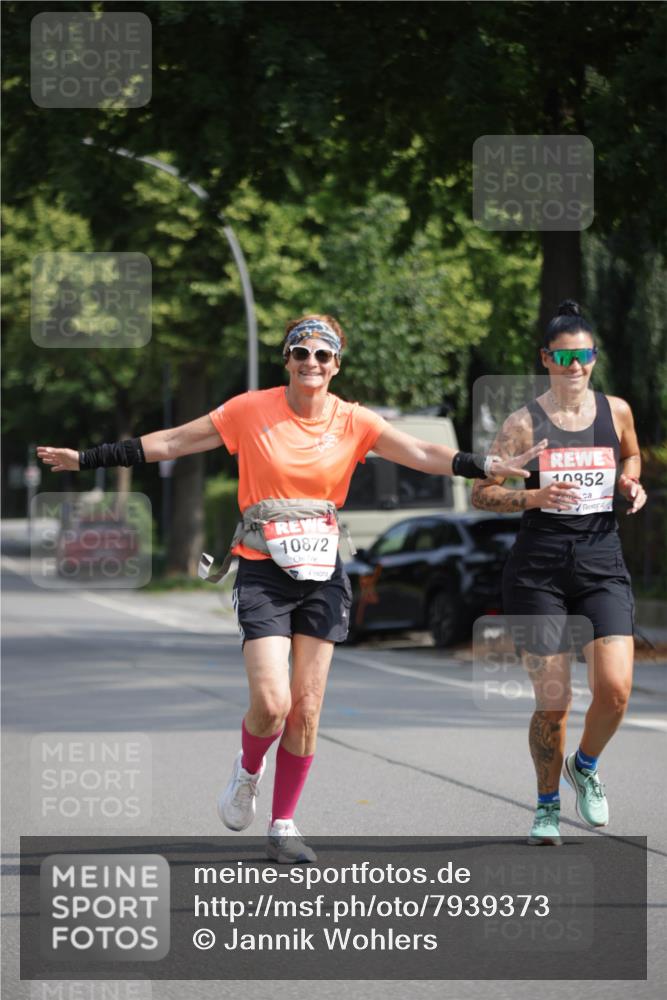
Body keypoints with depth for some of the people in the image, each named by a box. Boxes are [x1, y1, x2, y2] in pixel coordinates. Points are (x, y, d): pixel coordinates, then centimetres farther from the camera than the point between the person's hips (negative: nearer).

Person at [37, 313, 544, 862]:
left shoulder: (353, 422, 0)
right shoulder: (252, 410, -4)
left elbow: (423, 454, -8)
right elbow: (171, 442, 1)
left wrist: (489, 465, -23)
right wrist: (87, 458, 0)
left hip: (322, 575, 2)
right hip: (262, 572, -2)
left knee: (306, 709, 2)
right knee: (272, 703, -14)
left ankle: (284, 826, 15)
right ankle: (248, 770, 20)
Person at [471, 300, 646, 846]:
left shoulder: (616, 411, 5)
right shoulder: (525, 423, -3)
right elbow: (481, 492, -1)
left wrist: (632, 485, 6)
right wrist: (535, 496, -17)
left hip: (602, 563, 2)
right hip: (539, 569, -2)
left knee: (615, 689, -14)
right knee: (552, 701, -3)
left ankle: (585, 765, 18)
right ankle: (548, 805, 20)